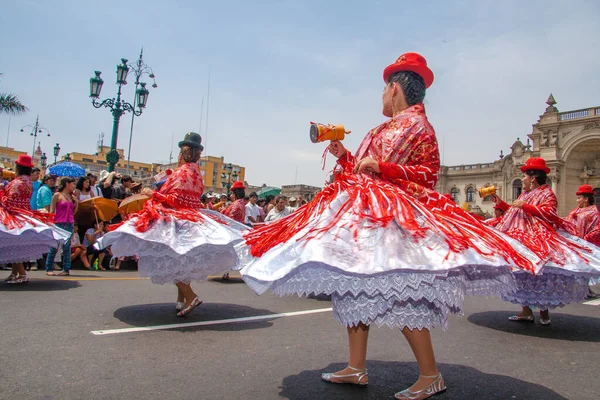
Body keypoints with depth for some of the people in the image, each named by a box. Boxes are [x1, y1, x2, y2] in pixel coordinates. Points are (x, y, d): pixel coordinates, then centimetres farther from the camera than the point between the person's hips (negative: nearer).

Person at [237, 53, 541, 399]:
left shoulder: (417, 125, -1)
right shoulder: (386, 129, 23)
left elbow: (429, 174, -11)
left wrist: (382, 167, -20)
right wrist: (343, 156, 22)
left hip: (394, 215, -9)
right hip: (363, 213, 9)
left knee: (399, 296, -12)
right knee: (355, 286, 7)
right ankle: (357, 369, 16)